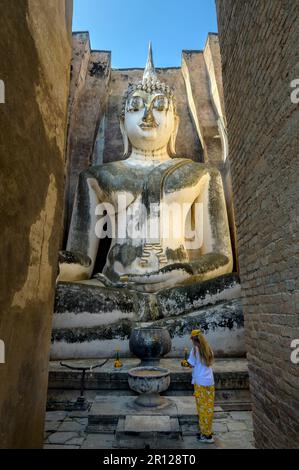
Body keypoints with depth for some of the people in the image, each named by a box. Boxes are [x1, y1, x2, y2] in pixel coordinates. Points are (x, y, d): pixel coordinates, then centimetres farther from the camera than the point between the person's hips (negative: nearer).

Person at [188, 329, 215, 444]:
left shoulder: (195, 349, -10)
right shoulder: (208, 348, 4)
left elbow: (191, 365, -7)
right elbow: (210, 363, 9)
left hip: (200, 383, -5)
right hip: (210, 382, 5)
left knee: (202, 408, 6)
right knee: (209, 408, 14)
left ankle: (206, 435, 14)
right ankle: (208, 431, 26)